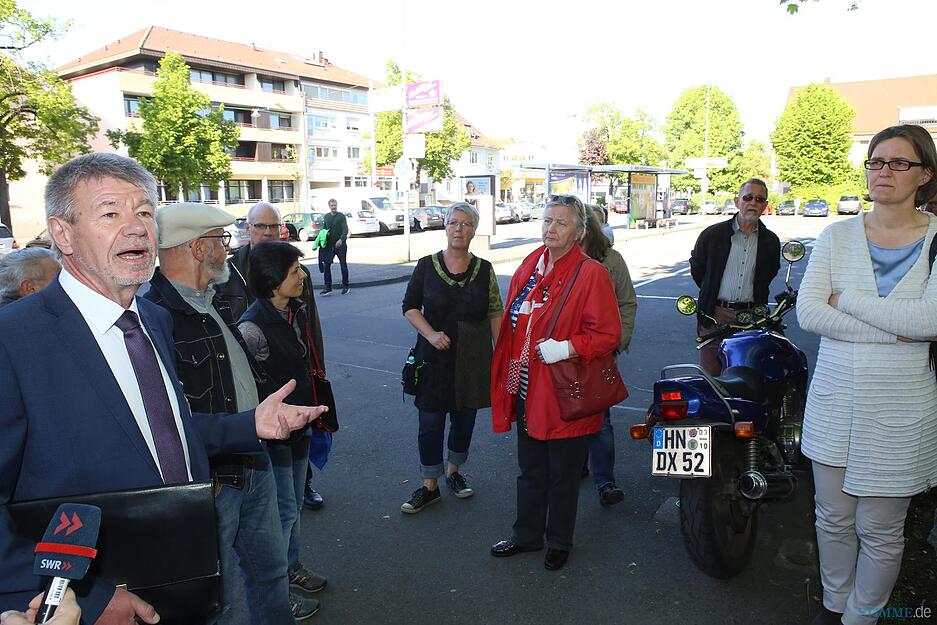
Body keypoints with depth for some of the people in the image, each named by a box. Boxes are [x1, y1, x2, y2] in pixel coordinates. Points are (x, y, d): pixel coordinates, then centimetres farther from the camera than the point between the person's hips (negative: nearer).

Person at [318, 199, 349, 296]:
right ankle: (328, 287, 2)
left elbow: (345, 230, -15)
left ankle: (345, 287, 15)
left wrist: (341, 239, -30)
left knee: (343, 266, 4)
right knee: (326, 265, -3)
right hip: (329, 245, 4)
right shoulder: (326, 216, 10)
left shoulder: (341, 216, -5)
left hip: (340, 244, -4)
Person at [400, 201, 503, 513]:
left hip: (473, 358, 2)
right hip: (434, 357, -1)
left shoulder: (484, 269, 0)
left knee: (465, 418, 14)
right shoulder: (427, 265, -3)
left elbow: (494, 313, 4)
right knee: (430, 422, 2)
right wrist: (430, 334, -14)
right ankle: (429, 486, 19)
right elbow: (410, 306, 1)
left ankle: (453, 472, 37)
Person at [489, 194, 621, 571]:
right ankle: (527, 535, 39)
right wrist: (508, 375, 14)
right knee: (530, 471, 21)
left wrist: (566, 348, -27)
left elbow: (607, 334, -15)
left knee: (562, 474, 12)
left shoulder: (591, 273, -13)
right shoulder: (530, 264, 7)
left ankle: (559, 541, 33)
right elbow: (512, 323, 15)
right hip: (527, 391, 6)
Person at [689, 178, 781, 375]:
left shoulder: (770, 241, 7)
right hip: (716, 314, -2)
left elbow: (768, 275, 21)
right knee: (709, 374, 1)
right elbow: (697, 269, 11)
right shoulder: (712, 234, 1)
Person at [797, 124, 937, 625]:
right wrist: (894, 332, -16)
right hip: (833, 400, 2)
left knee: (880, 531, 9)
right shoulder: (837, 235, 2)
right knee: (833, 518, 16)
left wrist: (849, 299, -14)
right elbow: (807, 312, -10)